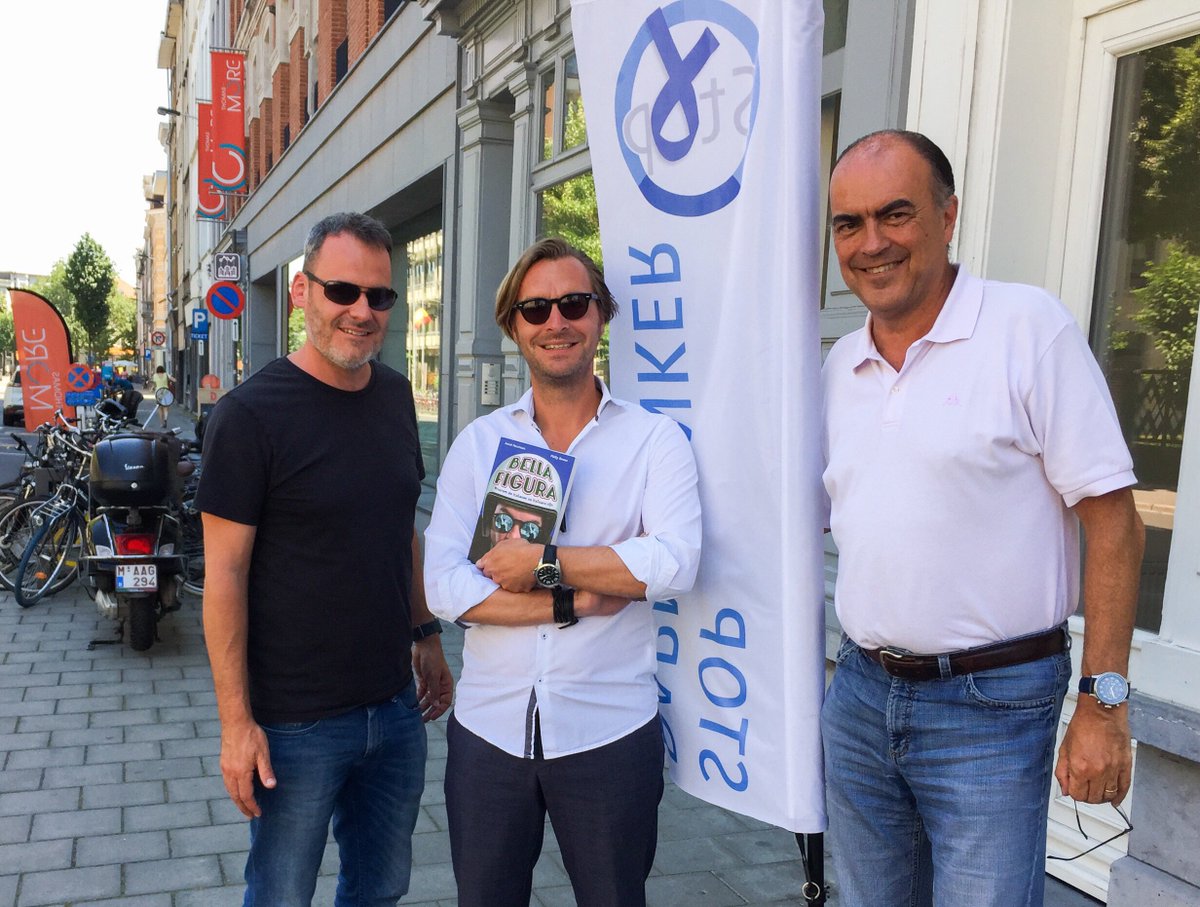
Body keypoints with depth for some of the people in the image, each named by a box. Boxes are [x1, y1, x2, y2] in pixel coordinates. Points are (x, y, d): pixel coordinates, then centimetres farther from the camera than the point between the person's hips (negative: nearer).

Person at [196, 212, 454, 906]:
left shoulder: (396, 395, 4)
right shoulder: (252, 413, -14)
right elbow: (225, 572, -14)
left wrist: (426, 633, 12)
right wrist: (237, 721, -15)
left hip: (396, 706, 6)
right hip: (296, 724, -5)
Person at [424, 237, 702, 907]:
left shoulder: (655, 438, -3)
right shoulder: (479, 443, 2)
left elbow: (675, 564, -20)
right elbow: (446, 587, -9)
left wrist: (540, 562, -18)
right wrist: (574, 601, -16)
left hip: (611, 731, -2)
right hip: (488, 728, 2)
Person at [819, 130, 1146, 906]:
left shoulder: (1030, 327, -11)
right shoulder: (840, 365, 6)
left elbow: (1112, 521, -11)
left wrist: (1103, 704, -13)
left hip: (989, 704, -5)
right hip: (860, 693, 6)